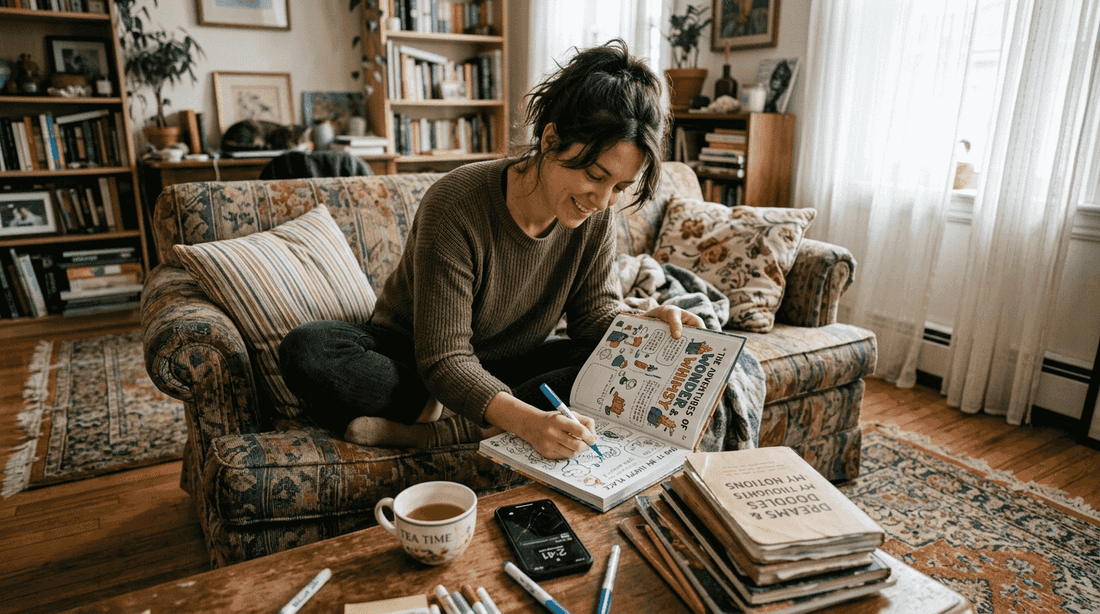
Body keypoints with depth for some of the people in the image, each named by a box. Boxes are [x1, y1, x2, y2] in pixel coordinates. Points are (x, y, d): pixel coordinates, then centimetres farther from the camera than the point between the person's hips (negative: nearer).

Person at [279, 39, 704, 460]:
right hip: (414, 360, -4)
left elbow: (596, 314, -4)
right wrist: (525, 420, -45)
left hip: (509, 368, 5)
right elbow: (443, 360, -29)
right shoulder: (456, 204, -28)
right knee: (307, 351, -30)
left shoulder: (595, 218, -12)